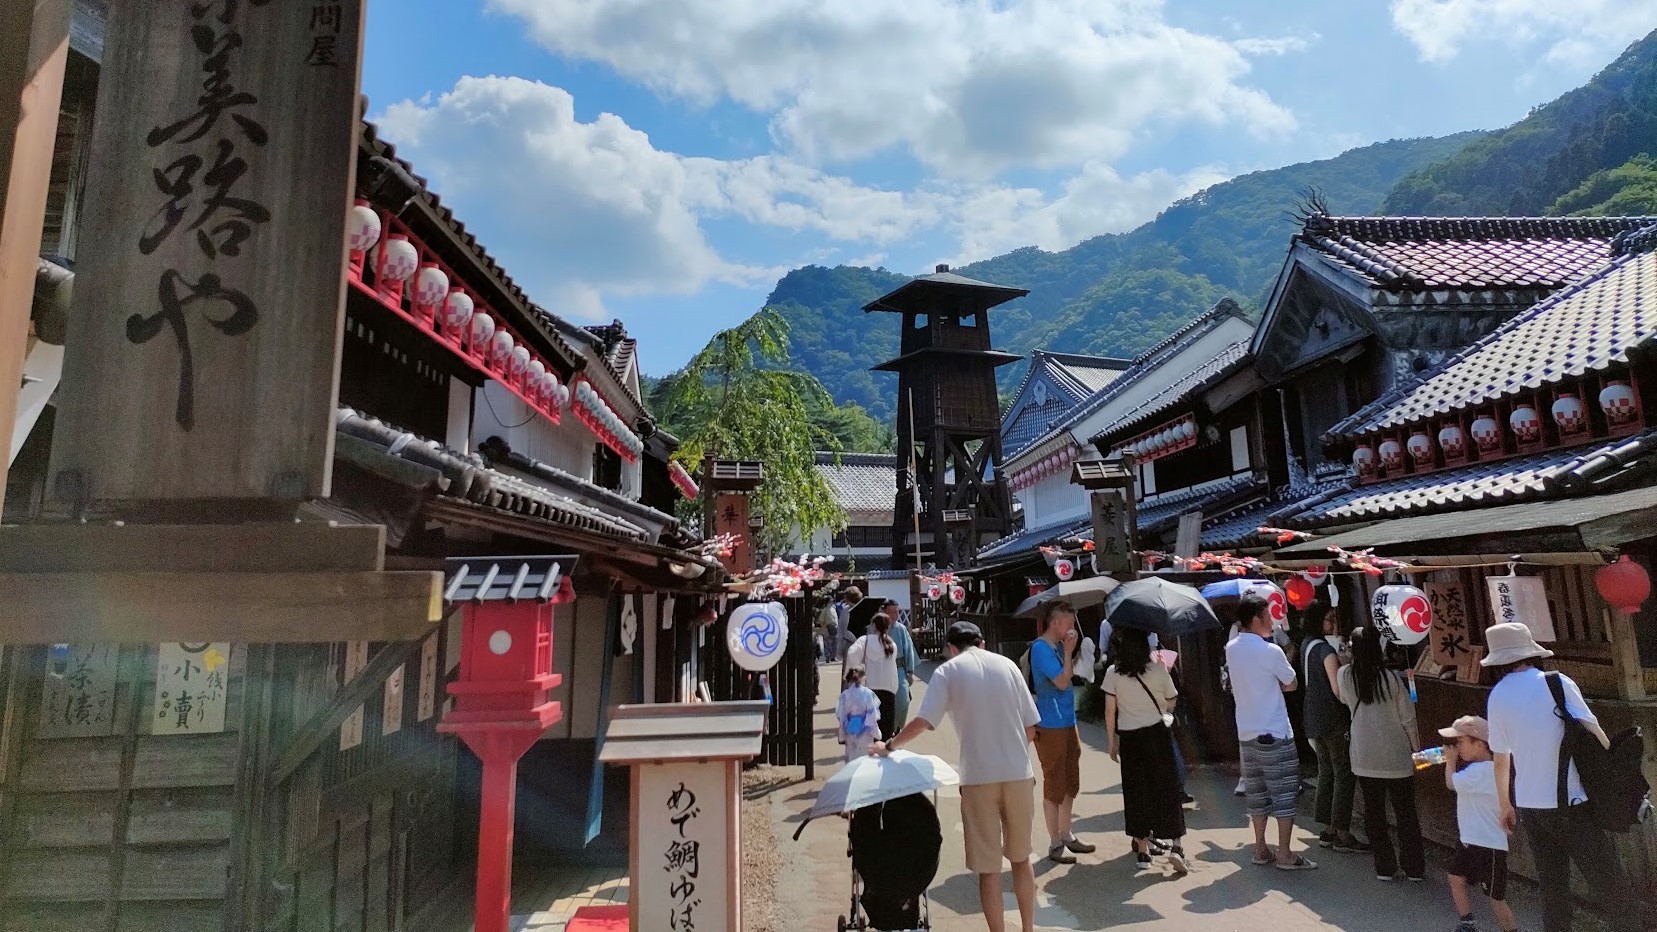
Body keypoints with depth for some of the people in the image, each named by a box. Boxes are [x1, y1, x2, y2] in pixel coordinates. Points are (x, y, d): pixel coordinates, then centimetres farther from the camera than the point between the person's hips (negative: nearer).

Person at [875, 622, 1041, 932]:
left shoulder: (947, 670, -2)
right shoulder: (1007, 665, 6)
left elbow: (922, 722, -13)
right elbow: (1031, 729, 6)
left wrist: (889, 745, 0)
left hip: (979, 777, -3)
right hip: (1018, 774, 3)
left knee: (988, 867, 8)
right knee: (1021, 857, 21)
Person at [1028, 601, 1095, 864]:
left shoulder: (1059, 646, 11)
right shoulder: (1041, 648, -17)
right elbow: (1062, 682, -20)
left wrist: (1070, 652, 6)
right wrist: (1069, 651, -16)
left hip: (1068, 723, 9)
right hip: (1050, 726, -9)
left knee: (1070, 783, 17)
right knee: (1054, 785, 0)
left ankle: (1066, 835, 30)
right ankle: (1055, 844, 10)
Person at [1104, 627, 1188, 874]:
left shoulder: (1113, 673, -6)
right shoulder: (1158, 670, -5)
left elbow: (1110, 711, -4)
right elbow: (1171, 703, 6)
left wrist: (1112, 742, 6)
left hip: (1129, 738, 0)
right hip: (1158, 733, 0)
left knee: (1136, 792, 10)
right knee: (1168, 789, 9)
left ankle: (1142, 849, 16)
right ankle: (1175, 846, 2)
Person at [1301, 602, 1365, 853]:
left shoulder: (1307, 645, 10)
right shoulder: (1326, 649, -17)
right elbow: (1338, 689, -22)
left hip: (1314, 719, 9)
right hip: (1334, 720, -9)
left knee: (1326, 772, 15)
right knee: (1344, 775, -1)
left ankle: (1328, 830, 21)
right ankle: (1343, 835, 2)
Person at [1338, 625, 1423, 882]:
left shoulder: (1345, 675, -6)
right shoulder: (1393, 678, -13)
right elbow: (1408, 719, -6)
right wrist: (1418, 749, 7)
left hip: (1365, 757, 1)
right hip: (1397, 756, -1)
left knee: (1373, 811, 11)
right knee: (1406, 813, 11)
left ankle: (1384, 867, 16)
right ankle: (1415, 868, 18)